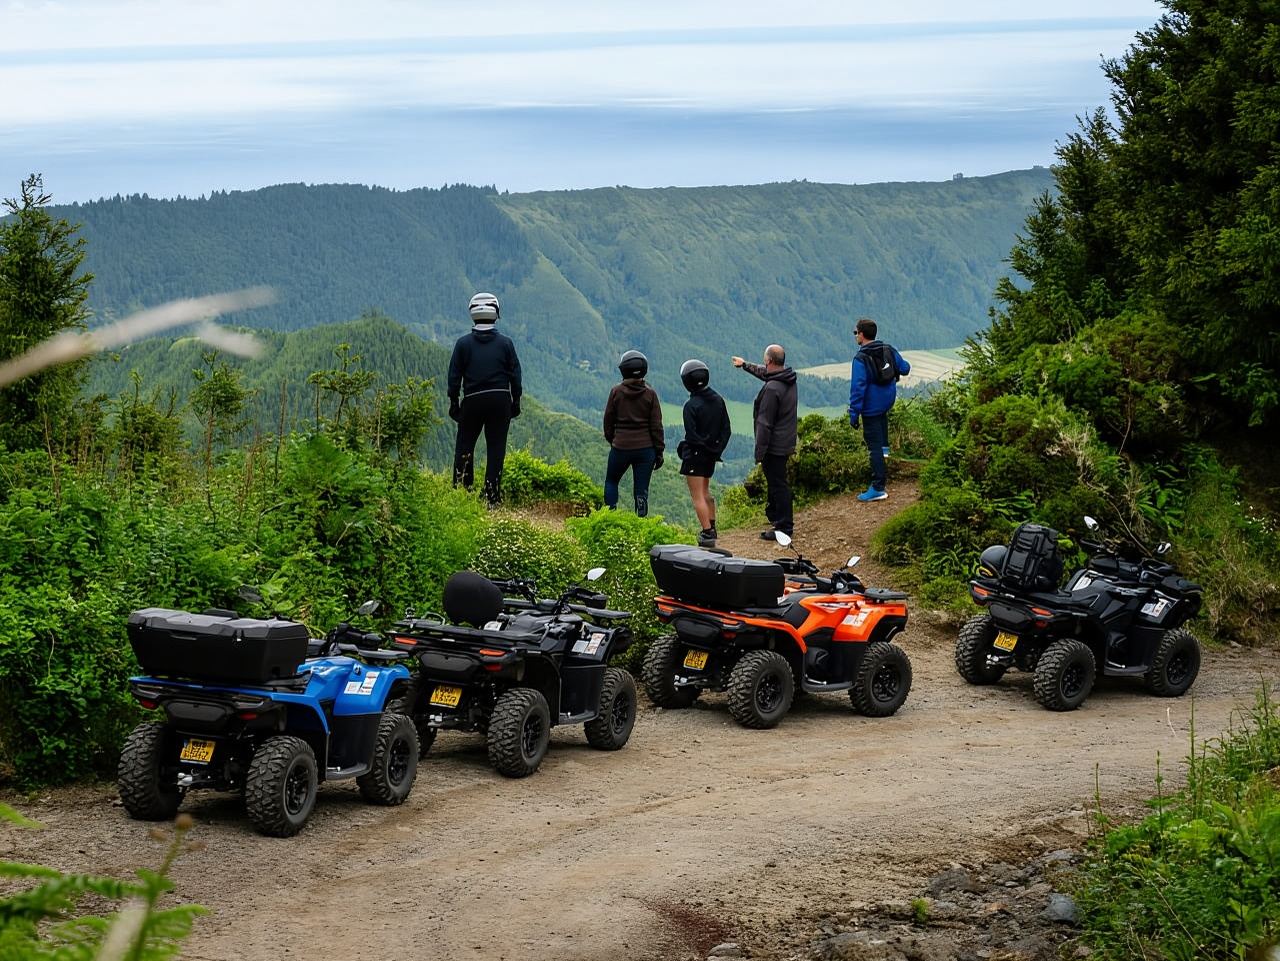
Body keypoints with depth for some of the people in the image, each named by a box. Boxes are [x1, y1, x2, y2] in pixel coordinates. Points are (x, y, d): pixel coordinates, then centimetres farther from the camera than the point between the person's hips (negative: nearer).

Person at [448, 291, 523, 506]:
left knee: (464, 446, 11)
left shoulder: (463, 343, -1)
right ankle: (491, 496, 1)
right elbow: (515, 374, 4)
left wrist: (454, 402, 9)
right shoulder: (505, 343, 0)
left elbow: (454, 375, 1)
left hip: (473, 400, 0)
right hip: (500, 400, 0)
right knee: (496, 448, 3)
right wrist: (516, 401, 12)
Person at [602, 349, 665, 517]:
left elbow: (608, 420, 3)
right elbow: (656, 426, -2)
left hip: (621, 447, 0)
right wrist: (659, 452, 4)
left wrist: (611, 440, 20)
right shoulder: (650, 393, -4)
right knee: (641, 490, 5)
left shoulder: (616, 391, -5)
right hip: (645, 447, 0)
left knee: (611, 481, 21)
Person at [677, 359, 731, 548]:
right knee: (705, 491, 23)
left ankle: (708, 534, -7)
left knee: (698, 496, -2)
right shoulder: (718, 400, 2)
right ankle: (711, 528, 29)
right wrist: (717, 450, 8)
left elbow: (691, 435, -20)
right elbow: (726, 428, 6)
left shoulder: (691, 405, -20)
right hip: (712, 455, 7)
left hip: (695, 454, -7)